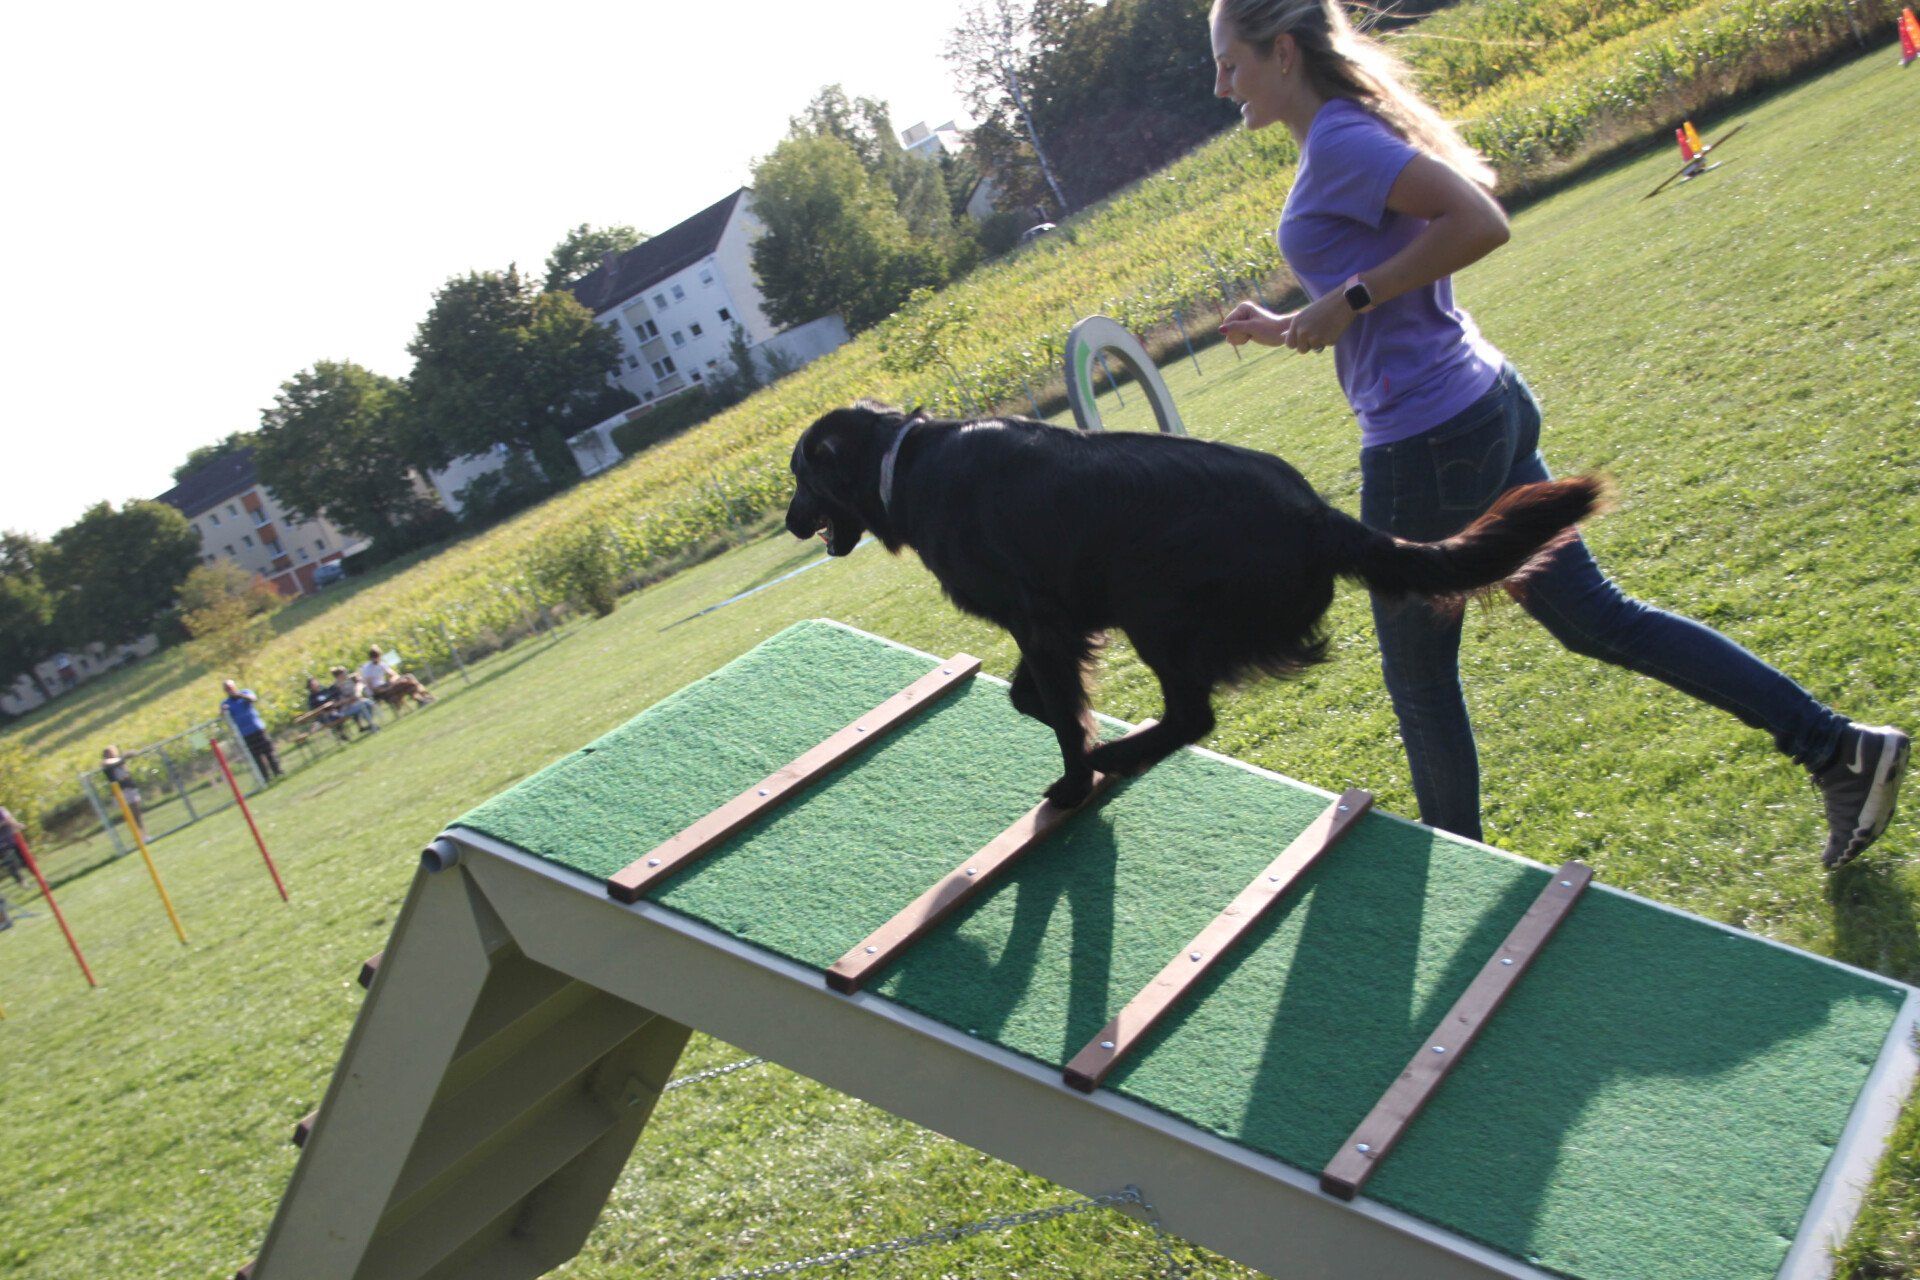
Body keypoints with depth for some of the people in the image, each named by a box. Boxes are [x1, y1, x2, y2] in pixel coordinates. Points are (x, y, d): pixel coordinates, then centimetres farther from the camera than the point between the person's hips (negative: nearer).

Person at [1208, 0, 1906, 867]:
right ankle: (1837, 747, 16)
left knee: (1418, 674, 10)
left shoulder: (1337, 142, -15)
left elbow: (1480, 224, -26)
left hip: (1428, 442, -10)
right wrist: (1288, 330, 16)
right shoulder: (1349, 134, 14)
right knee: (1595, 619, 14)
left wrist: (1351, 299, -21)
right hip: (1487, 405, 10)